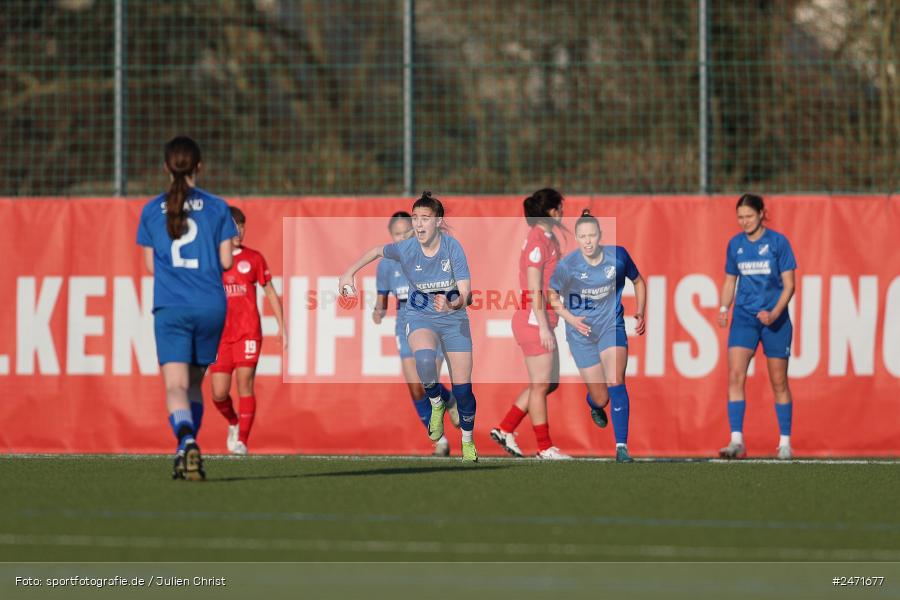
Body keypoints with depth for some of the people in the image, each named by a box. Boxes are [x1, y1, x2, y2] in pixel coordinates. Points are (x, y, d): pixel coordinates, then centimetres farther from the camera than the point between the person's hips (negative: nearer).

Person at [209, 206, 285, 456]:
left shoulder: (253, 258, 6)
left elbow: (270, 292, 12)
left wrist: (281, 326, 6)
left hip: (248, 332, -1)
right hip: (220, 334, 1)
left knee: (245, 383, -12)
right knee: (219, 393, -3)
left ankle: (242, 440, -9)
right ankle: (233, 423, 28)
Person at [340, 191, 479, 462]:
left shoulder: (452, 247, -21)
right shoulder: (406, 249, -16)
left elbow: (466, 293, -26)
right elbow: (377, 251, 7)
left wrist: (452, 304, -47)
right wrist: (349, 273, 2)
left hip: (453, 318, 0)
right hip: (420, 316, 0)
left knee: (462, 388, 0)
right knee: (424, 359, -35)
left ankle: (468, 443, 26)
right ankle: (436, 403, -5)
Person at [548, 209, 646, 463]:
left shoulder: (618, 255, -10)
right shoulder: (567, 265, -13)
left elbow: (638, 282, 9)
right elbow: (552, 297, 2)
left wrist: (640, 314, 1)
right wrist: (571, 318, -13)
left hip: (612, 327, 0)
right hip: (582, 333, 0)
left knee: (615, 383, -22)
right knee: (600, 399, 2)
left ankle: (621, 446, -20)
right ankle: (595, 408, 44)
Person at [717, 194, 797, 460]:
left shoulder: (778, 242, -7)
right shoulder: (735, 244, 5)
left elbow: (789, 284, -6)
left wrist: (775, 313, -20)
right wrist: (723, 308, -3)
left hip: (775, 319, -3)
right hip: (743, 317, 3)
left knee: (779, 382, 4)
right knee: (735, 376, -13)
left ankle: (785, 443, 15)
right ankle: (736, 441, -15)